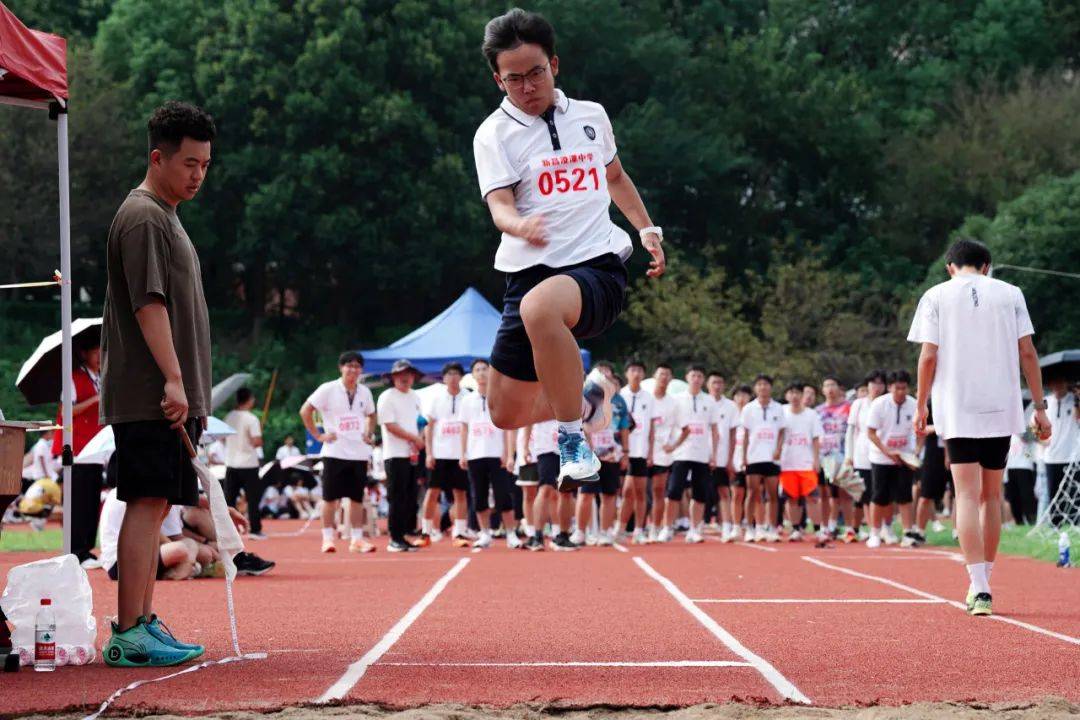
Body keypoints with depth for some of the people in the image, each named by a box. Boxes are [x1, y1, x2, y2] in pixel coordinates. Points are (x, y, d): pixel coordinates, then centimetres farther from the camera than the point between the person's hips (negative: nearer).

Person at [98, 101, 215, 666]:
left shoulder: (165, 217, 22)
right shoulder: (143, 218, -10)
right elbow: (148, 304, -19)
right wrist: (173, 379, -24)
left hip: (168, 398, 10)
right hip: (149, 398, -10)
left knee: (154, 508, 10)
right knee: (147, 504, -12)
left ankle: (143, 626, 13)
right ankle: (128, 635, -14)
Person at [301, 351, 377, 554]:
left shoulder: (364, 392, 10)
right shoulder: (328, 389, -5)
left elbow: (371, 415, 27)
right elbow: (305, 411, -4)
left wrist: (369, 434, 11)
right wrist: (318, 435, -7)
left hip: (359, 452, 4)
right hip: (335, 452, -4)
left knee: (357, 498, 6)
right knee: (331, 497, -1)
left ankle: (357, 539, 11)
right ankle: (328, 538, 5)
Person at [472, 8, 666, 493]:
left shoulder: (591, 116, 11)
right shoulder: (494, 134, 2)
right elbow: (499, 204, -13)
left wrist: (647, 229, 20)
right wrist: (520, 226, -35)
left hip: (598, 269, -2)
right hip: (530, 273, 2)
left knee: (537, 305, -38)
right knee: (507, 416, 4)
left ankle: (573, 439, -25)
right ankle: (584, 402, 36)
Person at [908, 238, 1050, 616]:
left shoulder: (936, 296, 4)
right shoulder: (1010, 294, 7)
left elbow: (928, 356, -3)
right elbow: (1027, 351, 3)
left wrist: (921, 407, 6)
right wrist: (1039, 406, 6)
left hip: (956, 411, -2)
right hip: (1002, 408, 2)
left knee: (968, 496, -5)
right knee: (991, 496, 13)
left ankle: (979, 587, -17)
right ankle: (984, 582, 18)